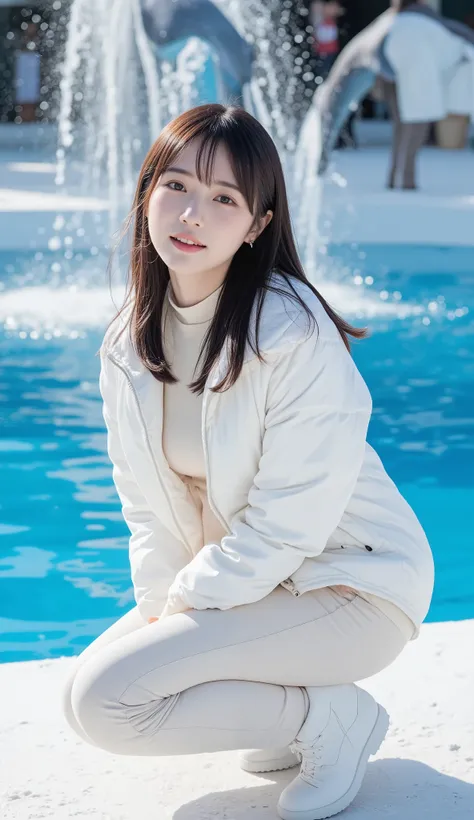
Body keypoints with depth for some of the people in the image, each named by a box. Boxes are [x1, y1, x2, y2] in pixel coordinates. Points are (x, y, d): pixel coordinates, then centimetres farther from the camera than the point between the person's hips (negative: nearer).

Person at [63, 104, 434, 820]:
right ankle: (294, 708, 9)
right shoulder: (130, 342, 0)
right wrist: (163, 601, -7)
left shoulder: (296, 334, -23)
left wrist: (185, 600, -14)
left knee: (105, 699, -20)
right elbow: (146, 500, 6)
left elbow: (288, 523, -21)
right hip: (232, 579, 8)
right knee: (87, 688, -4)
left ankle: (335, 718, -4)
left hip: (347, 586, -8)